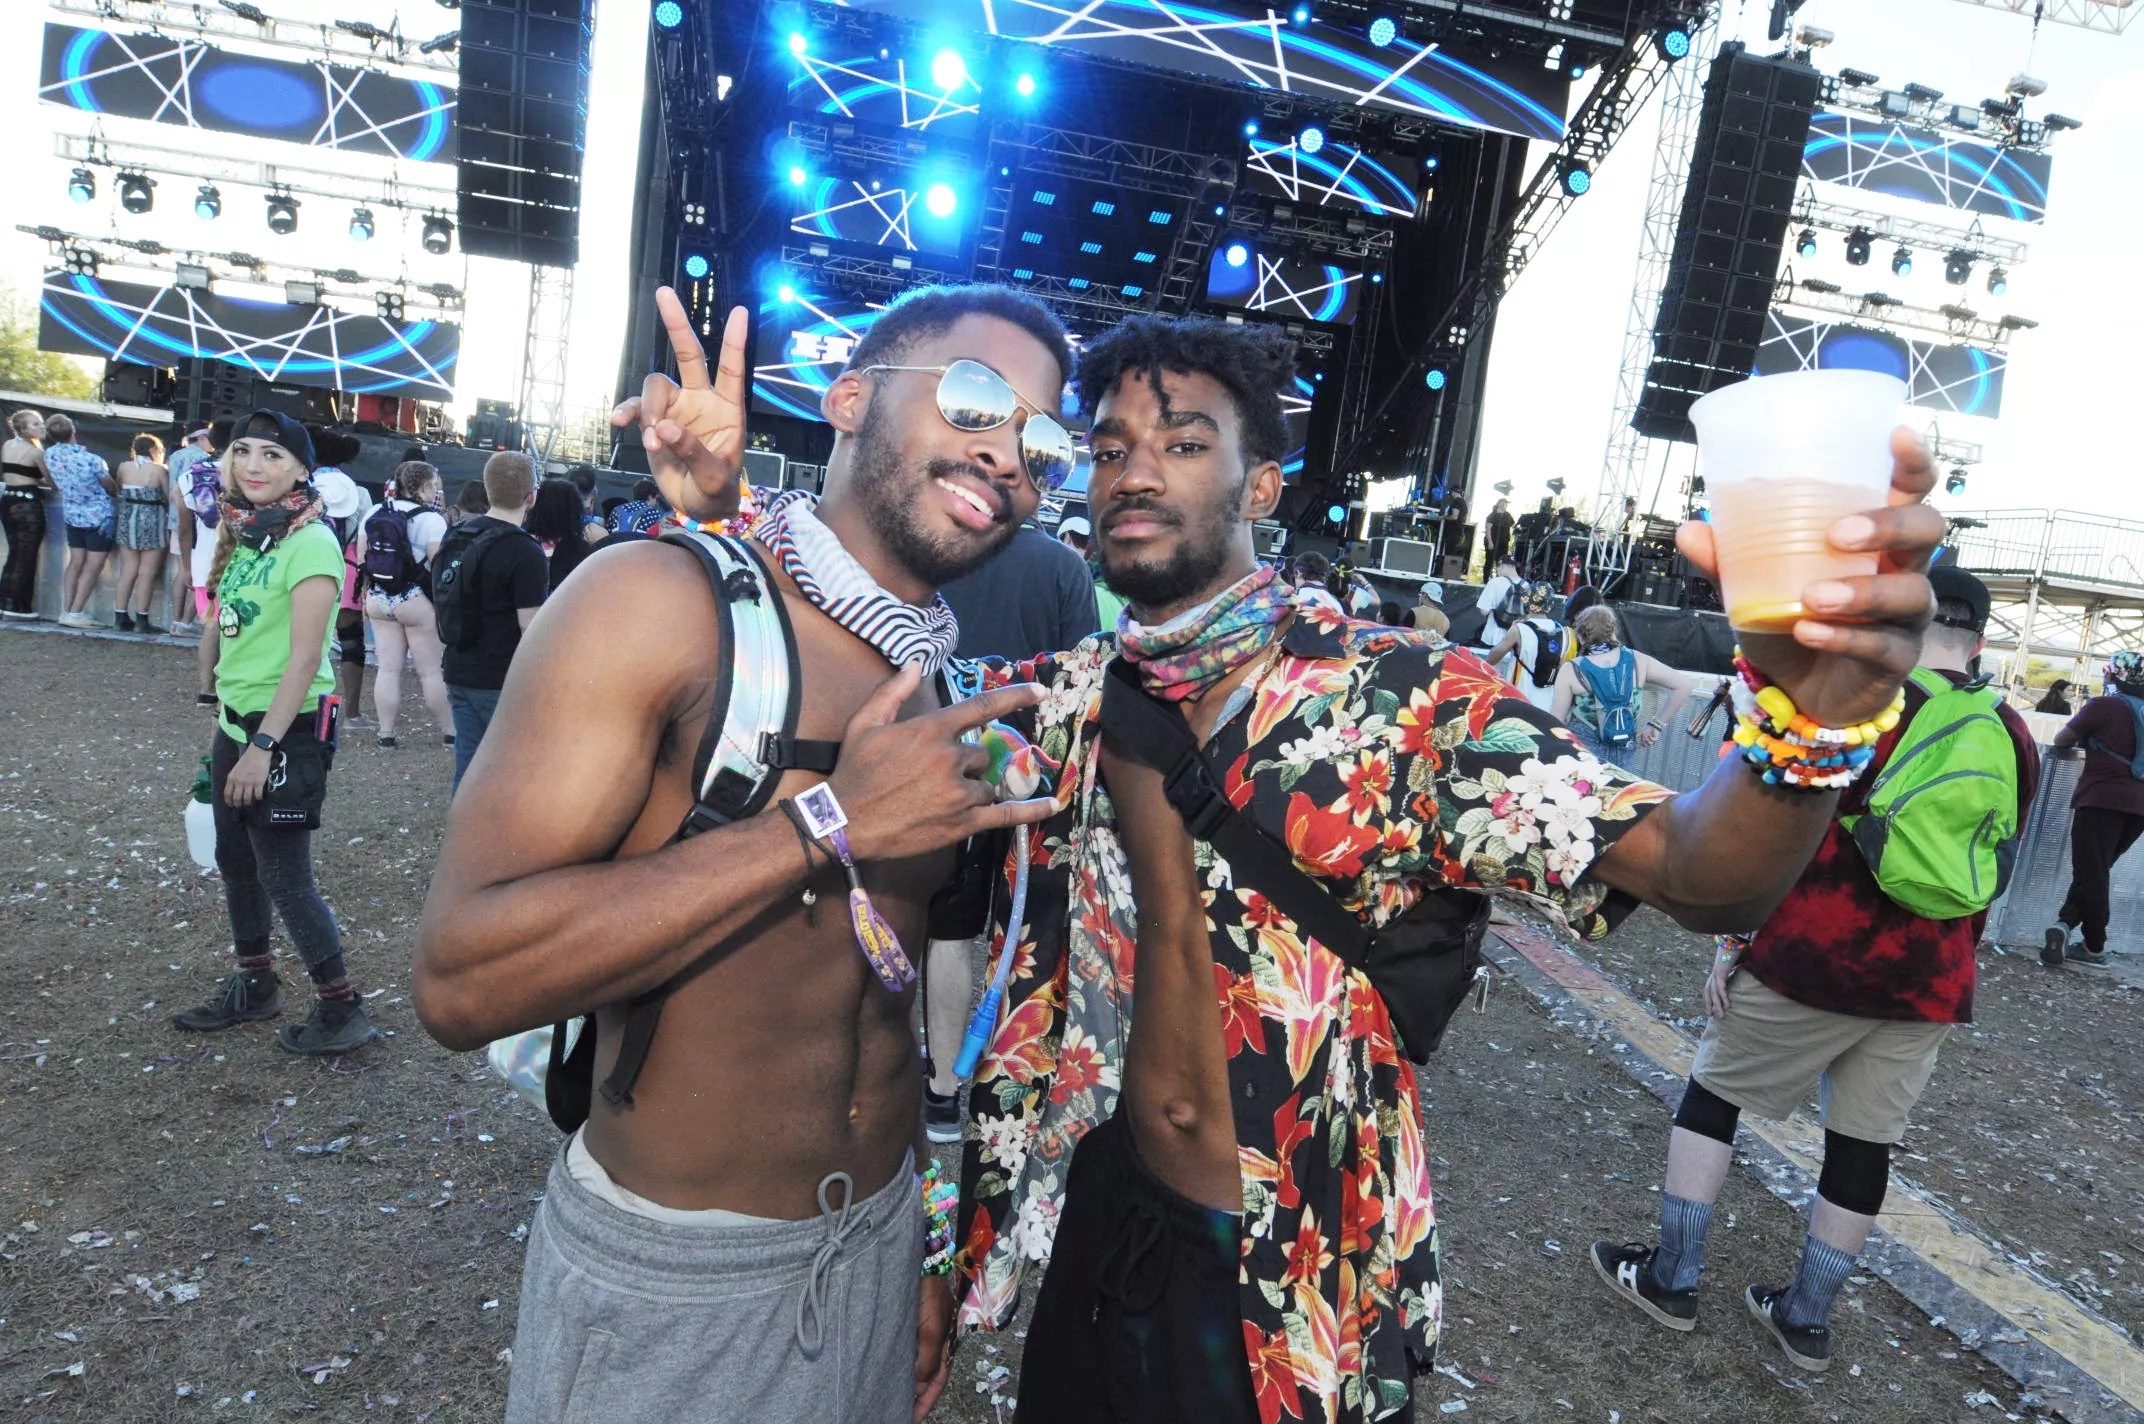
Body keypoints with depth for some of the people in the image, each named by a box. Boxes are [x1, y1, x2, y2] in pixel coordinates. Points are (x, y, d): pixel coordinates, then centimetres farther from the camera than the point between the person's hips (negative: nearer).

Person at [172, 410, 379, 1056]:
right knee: (236, 860, 18)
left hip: (288, 726, -8)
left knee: (285, 877, -2)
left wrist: (262, 746, -21)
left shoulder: (310, 542, -16)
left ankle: (341, 1010, 10)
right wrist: (219, 709, 12)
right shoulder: (242, 534, 9)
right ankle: (254, 986, 35)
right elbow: (223, 631, 14)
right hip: (236, 719, 8)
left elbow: (305, 658, -20)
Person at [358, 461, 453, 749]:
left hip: (379, 599, 6)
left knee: (388, 669, 9)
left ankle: (386, 733, 11)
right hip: (416, 601, -5)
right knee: (432, 671, 2)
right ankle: (450, 731, 9)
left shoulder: (374, 515, 8)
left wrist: (369, 596, 20)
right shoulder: (430, 519, -11)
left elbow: (361, 560, 11)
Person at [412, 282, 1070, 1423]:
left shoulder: (950, 691, 1)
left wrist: (928, 1245, 12)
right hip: (665, 1286, -5)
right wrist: (830, 826, -28)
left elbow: (898, 992, 9)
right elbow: (460, 978, -25)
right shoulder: (665, 599, -18)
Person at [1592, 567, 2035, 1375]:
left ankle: (1670, 1279, 17)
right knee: (1863, 1144, 13)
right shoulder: (2014, 737, 6)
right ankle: (1806, 1317, 26)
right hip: (1931, 984, 5)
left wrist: (1730, 942, -6)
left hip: (1812, 961, -5)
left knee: (1712, 1094, 10)